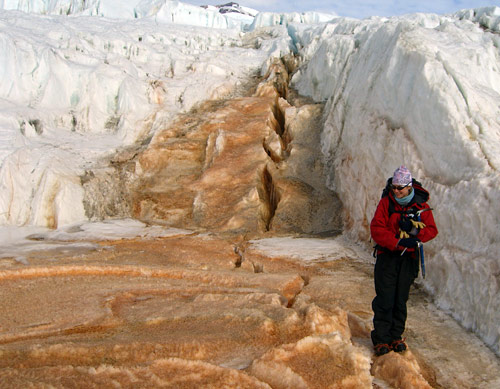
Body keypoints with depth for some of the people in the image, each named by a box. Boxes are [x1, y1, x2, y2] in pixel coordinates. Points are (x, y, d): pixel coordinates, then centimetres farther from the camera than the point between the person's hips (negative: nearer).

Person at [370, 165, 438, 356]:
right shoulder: (386, 202, -4)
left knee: (401, 300, 9)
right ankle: (381, 339, 5)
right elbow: (376, 229, -11)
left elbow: (432, 229, 0)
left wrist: (415, 232, -21)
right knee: (385, 299, -4)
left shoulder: (421, 204, 1)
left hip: (409, 258, 2)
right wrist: (398, 242, -22)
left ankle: (396, 336, 21)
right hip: (387, 256, -2)